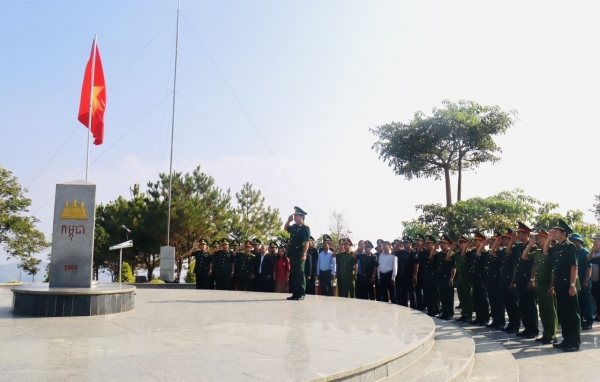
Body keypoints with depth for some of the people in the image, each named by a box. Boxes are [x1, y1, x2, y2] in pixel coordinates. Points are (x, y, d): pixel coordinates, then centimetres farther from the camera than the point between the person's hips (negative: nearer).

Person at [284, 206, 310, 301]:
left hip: (299, 255, -8)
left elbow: (306, 242, -14)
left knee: (300, 274, -3)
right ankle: (295, 293, 15)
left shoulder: (305, 228, -8)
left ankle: (301, 294, 3)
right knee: (293, 275, 9)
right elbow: (285, 228, 32)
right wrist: (288, 220, 15)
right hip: (292, 254, 8)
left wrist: (304, 254, -21)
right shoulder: (293, 227, 13)